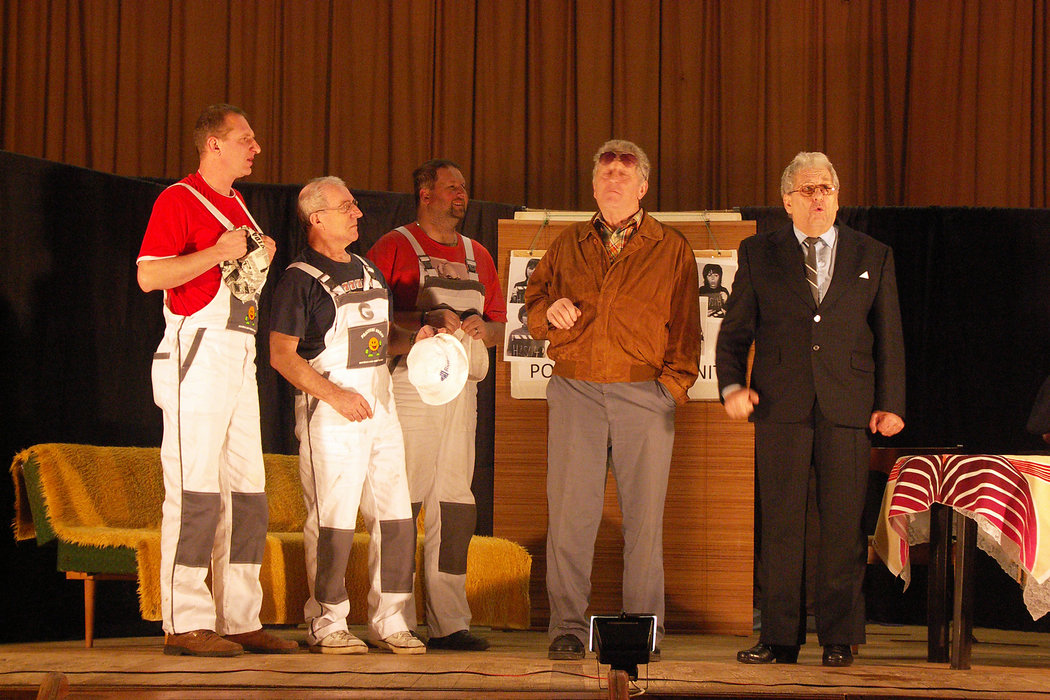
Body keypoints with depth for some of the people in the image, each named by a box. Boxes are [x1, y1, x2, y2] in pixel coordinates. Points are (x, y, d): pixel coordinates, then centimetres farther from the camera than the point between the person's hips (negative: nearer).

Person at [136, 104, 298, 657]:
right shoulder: (179, 200, -5)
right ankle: (185, 624, -8)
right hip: (198, 350, -9)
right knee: (194, 488, -10)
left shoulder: (238, 207, 21)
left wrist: (261, 257, 11)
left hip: (241, 354, 9)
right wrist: (219, 252, -17)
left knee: (247, 490, 6)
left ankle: (240, 621, 10)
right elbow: (148, 275, -15)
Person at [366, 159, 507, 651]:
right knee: (402, 501, -10)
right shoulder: (394, 247, 4)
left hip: (461, 387, 6)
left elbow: (499, 326, 23)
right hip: (409, 384, -6)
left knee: (455, 507, 2)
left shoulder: (477, 256, 22)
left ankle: (448, 622, 5)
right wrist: (427, 319, -14)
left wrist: (481, 328, 0)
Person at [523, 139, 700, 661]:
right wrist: (549, 310, -1)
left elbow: (684, 327, 7)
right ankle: (567, 628, 2)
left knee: (644, 515, -1)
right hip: (575, 390, 2)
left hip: (643, 391, -2)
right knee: (570, 513, -3)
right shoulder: (569, 245, 16)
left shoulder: (672, 249, 9)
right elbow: (533, 301, 23)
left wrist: (673, 384, -4)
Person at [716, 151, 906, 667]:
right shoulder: (758, 255, 11)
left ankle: (839, 638, 8)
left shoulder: (873, 257, 13)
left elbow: (889, 335, 12)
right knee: (780, 524, 0)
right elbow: (734, 330, 11)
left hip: (849, 408, 0)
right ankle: (780, 638, 6)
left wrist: (891, 403, 4)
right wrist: (732, 386, -4)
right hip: (781, 408, 0)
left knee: (843, 526, -1)